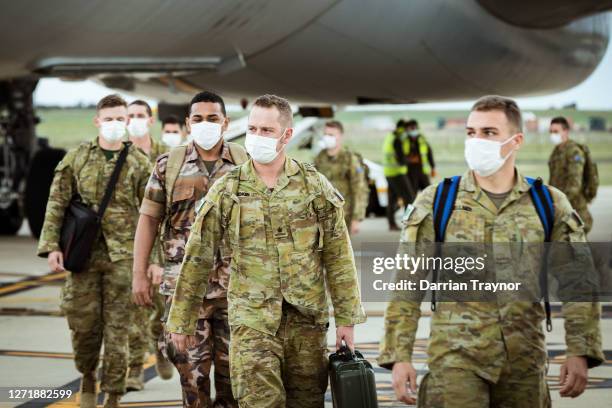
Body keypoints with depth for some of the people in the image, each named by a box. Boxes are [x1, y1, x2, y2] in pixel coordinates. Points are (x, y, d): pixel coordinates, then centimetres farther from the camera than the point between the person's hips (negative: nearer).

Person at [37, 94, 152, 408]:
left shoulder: (139, 162, 3)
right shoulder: (76, 158, 4)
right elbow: (56, 204, 4)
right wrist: (51, 245, -4)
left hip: (122, 256, -1)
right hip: (82, 253, 1)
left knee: (117, 329, 1)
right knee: (84, 324, 4)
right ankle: (87, 377, 30)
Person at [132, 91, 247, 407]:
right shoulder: (168, 165, 4)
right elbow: (149, 218, 5)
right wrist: (139, 273, 0)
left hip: (235, 282, 0)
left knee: (231, 363, 6)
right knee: (190, 362, 3)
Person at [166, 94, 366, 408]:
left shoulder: (315, 185, 2)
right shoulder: (226, 190, 1)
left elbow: (338, 257, 3)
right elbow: (197, 258, 5)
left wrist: (347, 318, 0)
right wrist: (181, 320, 5)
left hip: (307, 319, 1)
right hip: (252, 321, -1)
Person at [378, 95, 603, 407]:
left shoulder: (549, 204, 4)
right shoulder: (435, 202, 1)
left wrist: (580, 352, -8)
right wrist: (399, 355, -4)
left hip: (525, 361, 2)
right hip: (456, 358, -2)